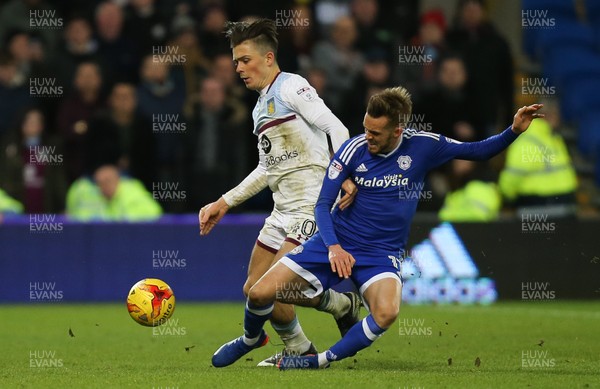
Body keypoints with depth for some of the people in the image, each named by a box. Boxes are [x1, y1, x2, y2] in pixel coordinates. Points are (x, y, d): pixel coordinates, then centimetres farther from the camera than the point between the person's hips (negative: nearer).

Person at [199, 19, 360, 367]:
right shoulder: (261, 107, 20)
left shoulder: (291, 87, -7)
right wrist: (225, 203, 25)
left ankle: (343, 305, 6)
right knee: (254, 289, 7)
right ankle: (298, 351, 22)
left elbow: (337, 129, -16)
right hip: (284, 210, 9)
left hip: (312, 205, -9)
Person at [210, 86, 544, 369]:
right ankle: (251, 338, 25)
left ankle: (322, 361, -15)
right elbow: (323, 204, -5)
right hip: (337, 242, 1)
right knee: (260, 293, -10)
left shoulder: (422, 146, -9)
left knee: (387, 312, -34)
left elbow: (477, 151, 2)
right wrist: (334, 247, -21)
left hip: (381, 252, -1)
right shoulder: (353, 149, -10)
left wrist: (514, 131, -14)